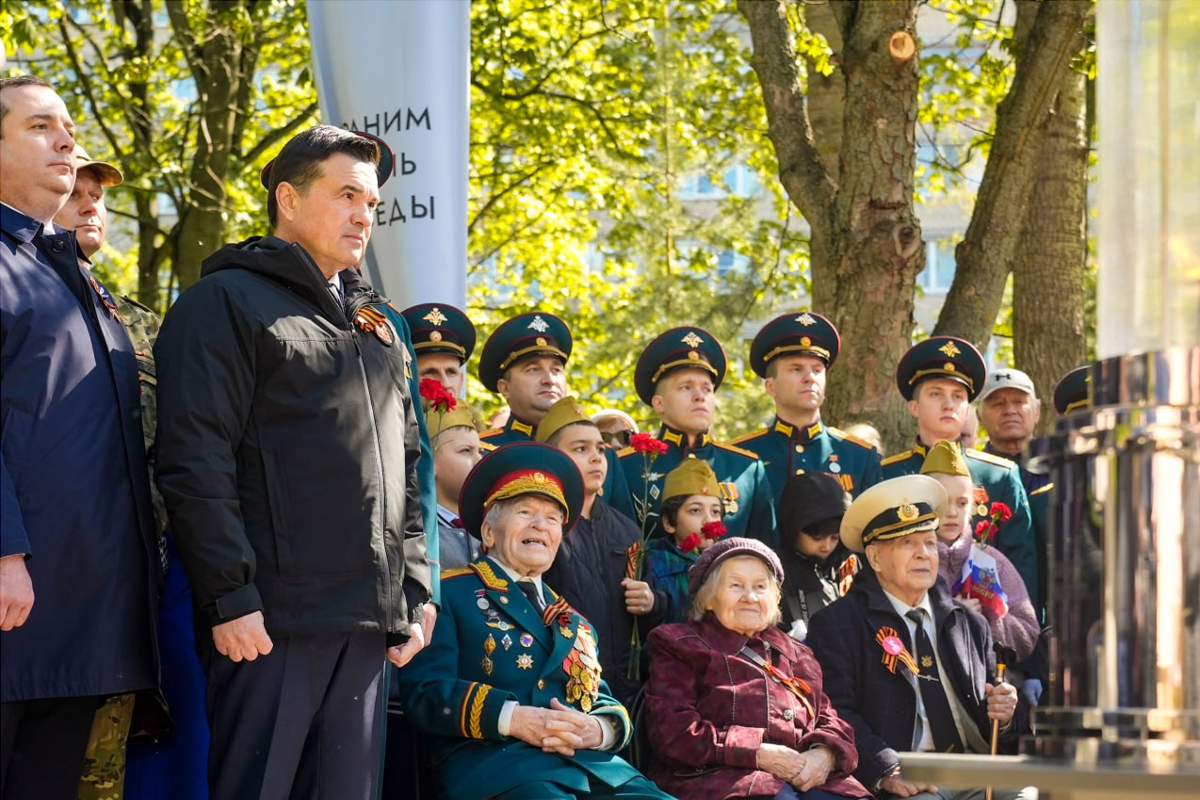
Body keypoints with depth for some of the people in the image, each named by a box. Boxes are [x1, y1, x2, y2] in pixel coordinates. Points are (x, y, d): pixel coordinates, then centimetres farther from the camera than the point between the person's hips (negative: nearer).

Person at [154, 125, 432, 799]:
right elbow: (196, 461, -10)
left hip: (371, 624, 7)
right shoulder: (227, 301, -1)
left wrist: (416, 590, 14)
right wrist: (231, 596, -16)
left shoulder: (380, 329, 23)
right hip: (271, 616, -7)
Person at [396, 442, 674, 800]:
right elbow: (424, 692, -3)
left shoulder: (575, 624, 30)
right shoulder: (449, 593, 10)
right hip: (495, 765, -6)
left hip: (591, 765, 6)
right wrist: (511, 718, -16)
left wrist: (599, 729, -4)